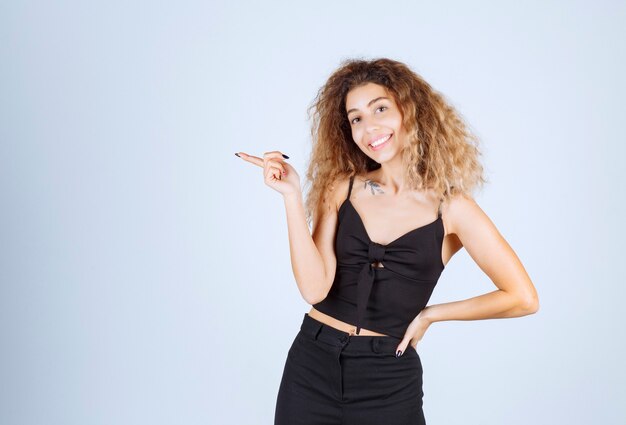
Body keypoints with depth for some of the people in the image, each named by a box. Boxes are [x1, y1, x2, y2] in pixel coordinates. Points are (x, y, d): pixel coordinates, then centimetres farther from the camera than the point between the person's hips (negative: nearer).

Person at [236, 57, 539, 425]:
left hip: (389, 380, -2)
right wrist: (292, 196, -15)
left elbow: (523, 298, -6)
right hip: (311, 367, 3)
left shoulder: (450, 206, -6)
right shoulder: (341, 188, 1)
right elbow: (315, 289, -11)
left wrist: (430, 314, -2)